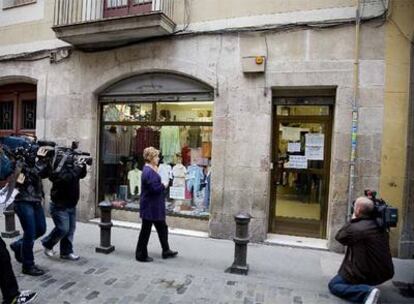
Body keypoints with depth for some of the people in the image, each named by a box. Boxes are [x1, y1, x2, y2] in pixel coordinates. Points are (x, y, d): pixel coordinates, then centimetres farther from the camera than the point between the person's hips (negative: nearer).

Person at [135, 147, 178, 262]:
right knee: (146, 230, 5)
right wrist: (164, 186, -12)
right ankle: (141, 255, 20)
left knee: (162, 228, 18)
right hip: (150, 206, -11)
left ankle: (166, 251, 31)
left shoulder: (151, 169, 10)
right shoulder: (148, 172, -23)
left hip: (155, 206, 11)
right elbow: (155, 188, -28)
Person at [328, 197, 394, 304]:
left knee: (333, 285, 2)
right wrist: (355, 221, 7)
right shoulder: (379, 226, 0)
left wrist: (352, 220, 0)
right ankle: (368, 286, 21)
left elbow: (339, 237, -3)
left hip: (366, 275, -8)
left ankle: (367, 292, -15)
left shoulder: (355, 228, -23)